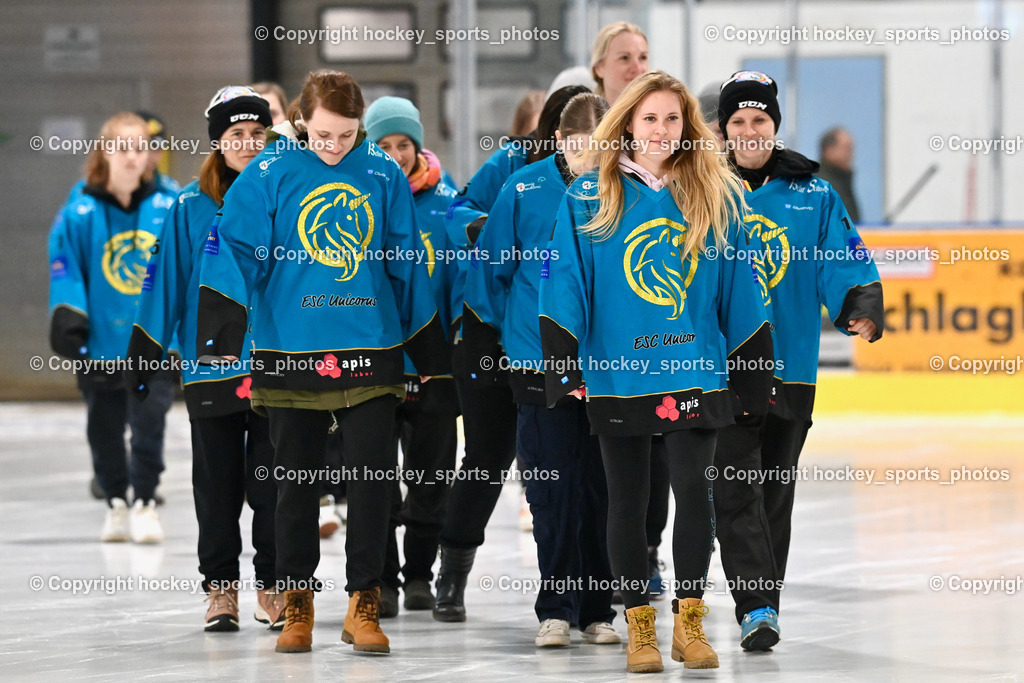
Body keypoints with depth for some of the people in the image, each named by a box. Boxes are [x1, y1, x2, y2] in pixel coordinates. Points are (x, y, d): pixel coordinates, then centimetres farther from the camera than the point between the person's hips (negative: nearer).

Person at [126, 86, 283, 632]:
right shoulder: (191, 209, 2)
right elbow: (166, 282, 4)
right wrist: (143, 355, 2)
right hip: (211, 364, 0)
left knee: (273, 483, 3)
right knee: (218, 482, 5)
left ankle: (272, 585, 13)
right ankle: (221, 586, 13)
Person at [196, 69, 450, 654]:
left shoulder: (384, 175, 3)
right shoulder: (271, 173, -3)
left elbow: (408, 266, 10)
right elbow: (238, 250, -4)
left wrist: (432, 357, 14)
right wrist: (223, 336, -15)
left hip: (371, 349, 1)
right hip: (291, 351, -1)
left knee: (373, 476, -3)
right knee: (296, 481, 7)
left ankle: (364, 603, 7)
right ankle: (297, 602, 18)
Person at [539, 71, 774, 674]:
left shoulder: (715, 197, 5)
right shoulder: (591, 196, 0)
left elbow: (739, 290, 8)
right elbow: (565, 283, -2)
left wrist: (753, 376, 7)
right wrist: (565, 366, -10)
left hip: (696, 372, 0)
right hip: (616, 372, 0)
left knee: (694, 488, -7)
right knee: (629, 500, 7)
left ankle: (690, 620, 6)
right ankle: (640, 626, 16)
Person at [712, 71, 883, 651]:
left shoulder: (813, 195, 7)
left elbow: (844, 259, 1)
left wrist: (861, 304, -17)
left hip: (790, 366, 2)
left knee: (776, 494, 10)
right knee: (736, 491, -11)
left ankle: (767, 605, 20)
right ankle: (756, 608, -15)